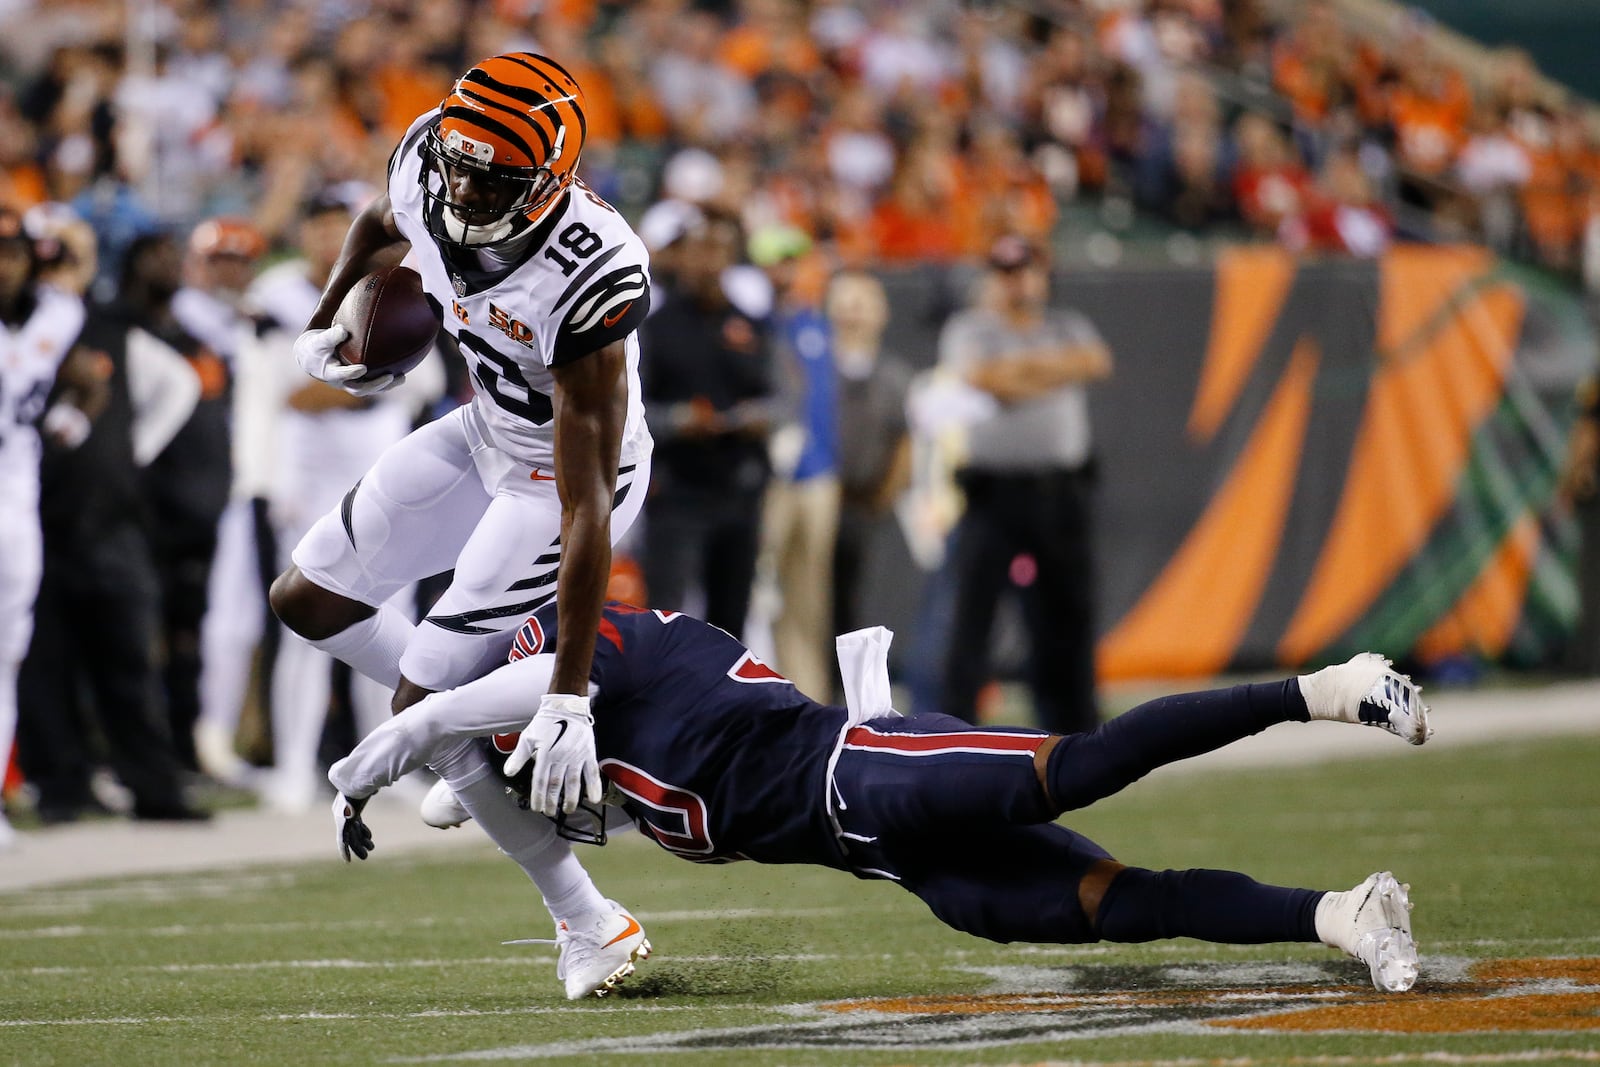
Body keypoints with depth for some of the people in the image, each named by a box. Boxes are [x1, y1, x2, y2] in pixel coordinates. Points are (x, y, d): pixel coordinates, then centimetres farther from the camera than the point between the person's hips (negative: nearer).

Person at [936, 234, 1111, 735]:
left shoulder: (1068, 328, 15)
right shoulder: (970, 329, 4)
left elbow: (1096, 362, -6)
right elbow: (978, 377, -17)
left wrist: (1025, 366, -9)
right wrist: (1054, 374, -7)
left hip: (1060, 491, 4)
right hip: (991, 489, -4)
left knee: (1067, 612, 6)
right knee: (971, 609, -7)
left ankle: (1074, 725, 13)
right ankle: (953, 732, -6)